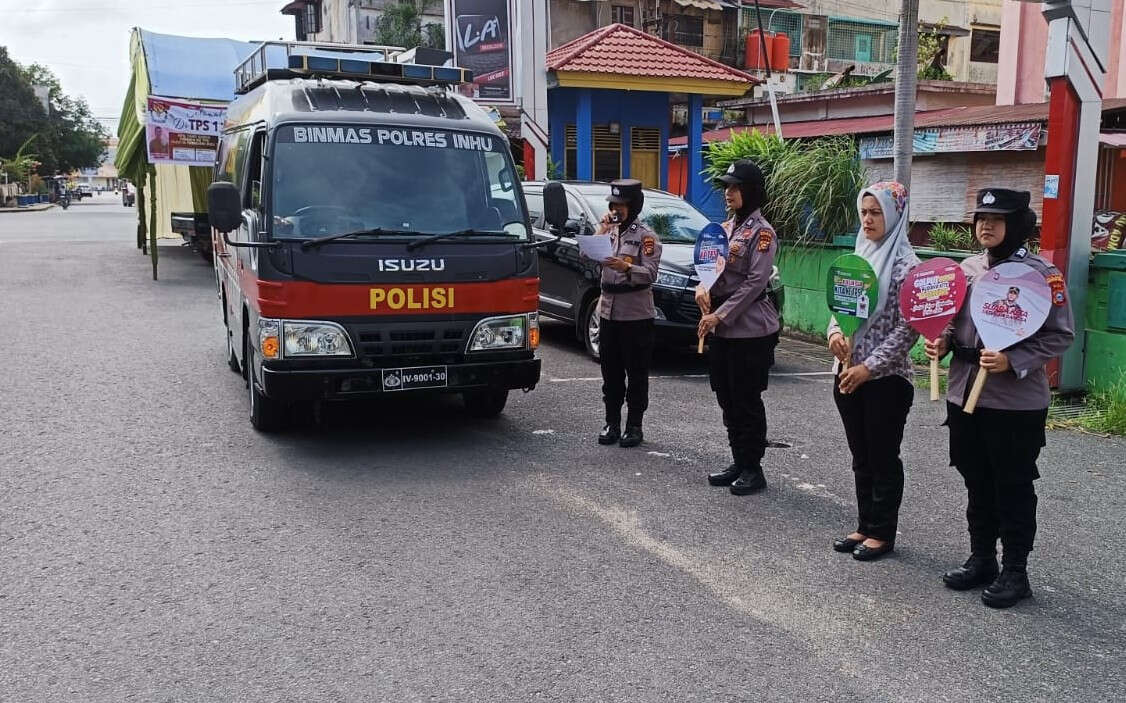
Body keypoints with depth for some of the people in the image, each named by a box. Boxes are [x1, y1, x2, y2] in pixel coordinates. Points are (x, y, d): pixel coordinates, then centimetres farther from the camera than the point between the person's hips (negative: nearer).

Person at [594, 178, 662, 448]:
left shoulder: (646, 236, -4)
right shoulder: (608, 232, 13)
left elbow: (650, 274, -14)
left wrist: (626, 267, -31)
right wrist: (601, 232, -5)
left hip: (636, 314, -5)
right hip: (608, 311, 5)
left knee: (637, 373, 1)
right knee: (611, 372, 10)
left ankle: (634, 426, 9)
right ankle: (612, 423, 18)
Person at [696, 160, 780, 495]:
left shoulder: (761, 232, -9)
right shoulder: (724, 228, 14)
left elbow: (754, 283, -17)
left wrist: (719, 316, -19)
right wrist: (702, 288, -6)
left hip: (750, 330, -8)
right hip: (721, 329, 8)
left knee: (747, 401, -2)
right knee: (727, 400, 12)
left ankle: (753, 469, 9)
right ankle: (739, 464, 23)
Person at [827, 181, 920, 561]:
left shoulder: (905, 264, -10)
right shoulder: (858, 256, 10)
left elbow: (908, 327, -14)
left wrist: (869, 367, -17)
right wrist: (835, 331, -6)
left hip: (887, 377, -7)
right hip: (848, 373, 7)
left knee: (883, 458, 5)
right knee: (861, 457, 14)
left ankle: (882, 533, 16)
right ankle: (865, 526, 26)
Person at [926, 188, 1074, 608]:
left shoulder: (1041, 274, -10)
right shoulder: (968, 269, 8)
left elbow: (1060, 336, -10)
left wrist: (1013, 361, -22)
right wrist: (941, 343, -3)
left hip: (1016, 403, -6)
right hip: (965, 396, 6)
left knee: (1014, 489, 5)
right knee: (977, 484, 16)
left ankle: (1014, 573, 19)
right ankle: (981, 560, 31)